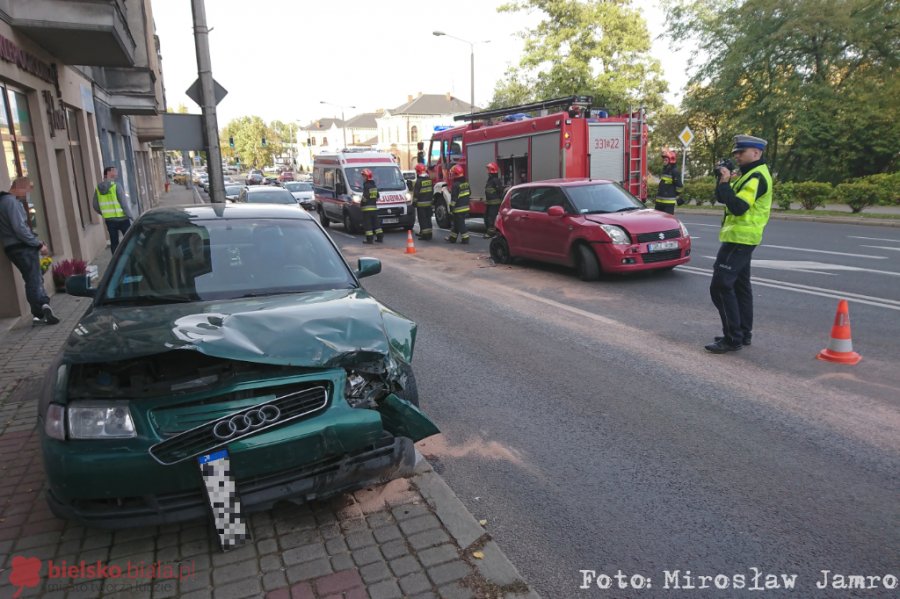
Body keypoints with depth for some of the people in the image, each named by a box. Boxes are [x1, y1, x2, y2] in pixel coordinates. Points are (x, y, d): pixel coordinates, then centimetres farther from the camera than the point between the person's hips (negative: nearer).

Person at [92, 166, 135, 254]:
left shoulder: (98, 188, 3)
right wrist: (132, 217, -7)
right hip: (122, 219, -5)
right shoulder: (116, 186, -13)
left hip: (109, 220, 5)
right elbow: (124, 204, -15)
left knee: (114, 242, 10)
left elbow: (96, 207, 7)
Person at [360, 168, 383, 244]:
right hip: (374, 207, 9)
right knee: (376, 223, 14)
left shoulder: (366, 186, -14)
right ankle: (380, 237, 15)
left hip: (367, 208, -9)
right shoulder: (374, 186, 14)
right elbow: (377, 196, 19)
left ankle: (369, 239, -7)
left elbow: (365, 197, -21)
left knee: (367, 224, -5)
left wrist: (361, 203, -7)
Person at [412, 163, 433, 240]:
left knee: (422, 219, -4)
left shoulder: (418, 181, -15)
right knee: (428, 218, 14)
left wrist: (414, 201, -6)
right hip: (429, 202, 7)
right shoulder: (429, 179, 7)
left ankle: (425, 234, -6)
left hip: (421, 203, -7)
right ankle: (429, 233, 19)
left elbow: (416, 193, -14)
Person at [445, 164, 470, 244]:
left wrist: (451, 209, -14)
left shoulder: (456, 185, -19)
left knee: (460, 224, -2)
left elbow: (454, 198, -19)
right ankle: (452, 237, 26)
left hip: (458, 208, -9)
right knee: (456, 223, 18)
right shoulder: (466, 183, 7)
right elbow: (469, 193, 17)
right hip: (466, 207, 9)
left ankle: (465, 238, -1)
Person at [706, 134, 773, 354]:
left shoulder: (757, 176, -15)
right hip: (741, 238, 11)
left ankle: (733, 338, -9)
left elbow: (738, 206, -27)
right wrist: (723, 180, -1)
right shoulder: (749, 175, 18)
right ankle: (744, 333, 23)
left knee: (721, 286, -12)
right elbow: (721, 198, 15)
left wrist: (725, 183, -20)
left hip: (739, 238, -11)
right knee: (740, 286, 15)